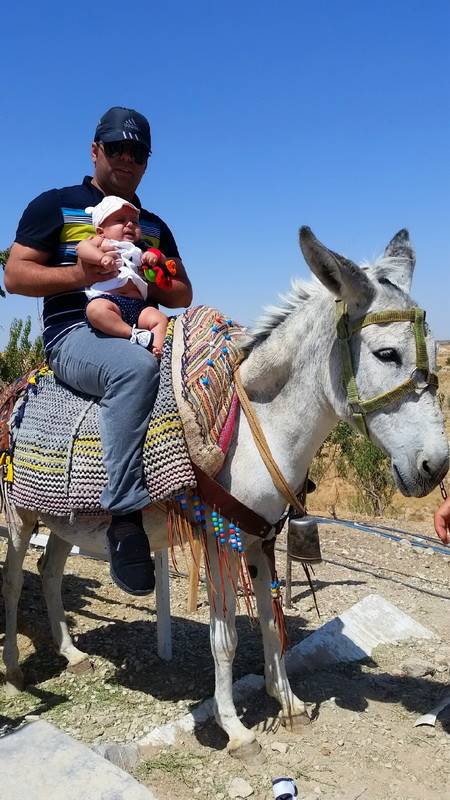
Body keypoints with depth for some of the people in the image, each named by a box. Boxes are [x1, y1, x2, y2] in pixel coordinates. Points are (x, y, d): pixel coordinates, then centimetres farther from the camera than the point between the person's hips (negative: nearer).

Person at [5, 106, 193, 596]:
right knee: (136, 367, -38)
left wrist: (153, 282, -2)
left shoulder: (155, 226, 25)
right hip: (74, 333, -5)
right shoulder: (55, 205, 11)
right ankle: (125, 518, -37)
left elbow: (183, 294, 21)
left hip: (140, 332, 6)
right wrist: (79, 273, -14)